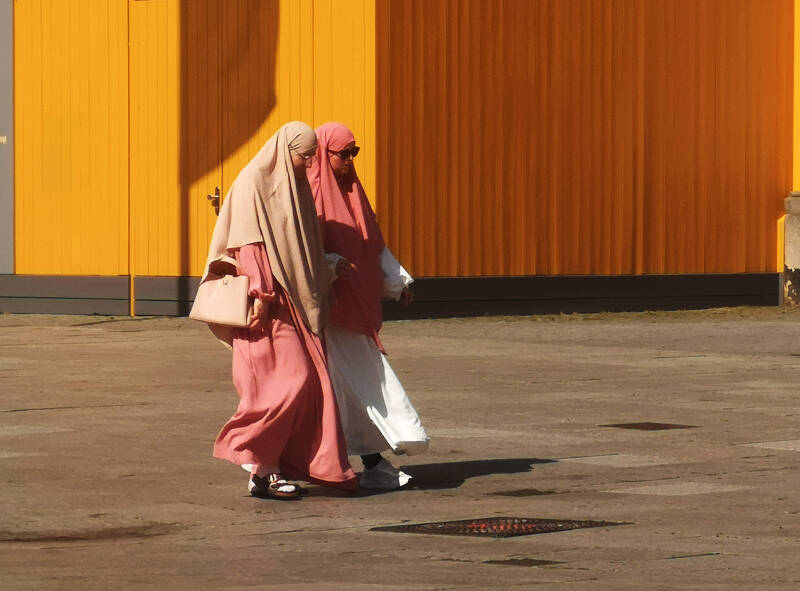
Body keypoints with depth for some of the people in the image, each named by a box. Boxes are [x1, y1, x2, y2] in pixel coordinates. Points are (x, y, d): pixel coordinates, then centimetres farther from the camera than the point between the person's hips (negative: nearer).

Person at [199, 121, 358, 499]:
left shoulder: (295, 186, 18)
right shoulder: (254, 182, -8)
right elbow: (249, 243, -15)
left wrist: (322, 290, 20)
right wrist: (260, 293, -22)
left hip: (294, 302, 9)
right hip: (267, 303, -9)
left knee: (307, 381, 3)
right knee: (288, 380, -13)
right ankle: (260, 465, -7)